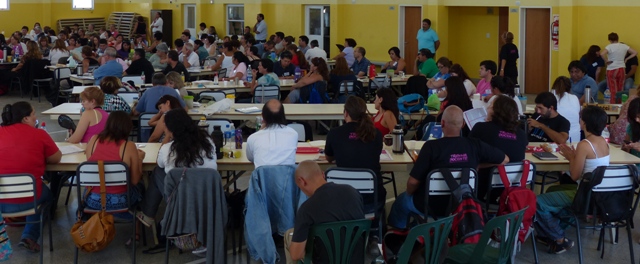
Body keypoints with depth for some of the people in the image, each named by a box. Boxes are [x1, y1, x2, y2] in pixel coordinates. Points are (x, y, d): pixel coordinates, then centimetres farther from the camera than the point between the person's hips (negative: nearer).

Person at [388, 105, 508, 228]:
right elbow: (505, 159, -2)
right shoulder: (475, 145, -15)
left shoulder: (431, 146, -26)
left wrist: (409, 194, 1)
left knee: (402, 200, 28)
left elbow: (413, 182, -23)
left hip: (433, 206, -4)